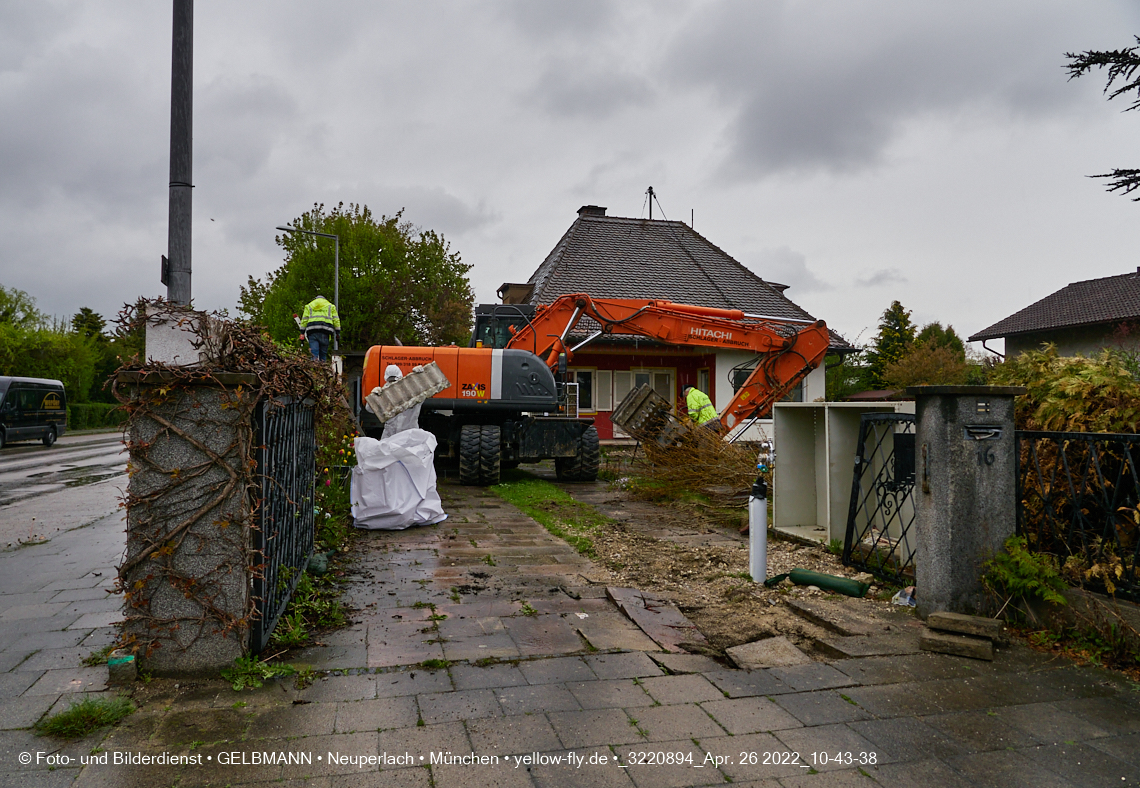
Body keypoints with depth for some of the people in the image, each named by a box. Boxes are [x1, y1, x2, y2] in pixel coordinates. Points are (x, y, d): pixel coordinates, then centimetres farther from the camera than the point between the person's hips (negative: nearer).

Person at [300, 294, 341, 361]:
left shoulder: (309, 306, 24)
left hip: (312, 331, 0)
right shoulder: (330, 306, 23)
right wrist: (337, 333, 12)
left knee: (314, 353, -9)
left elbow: (304, 320, 15)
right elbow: (336, 320, 13)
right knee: (323, 353, 4)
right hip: (325, 331, 0)